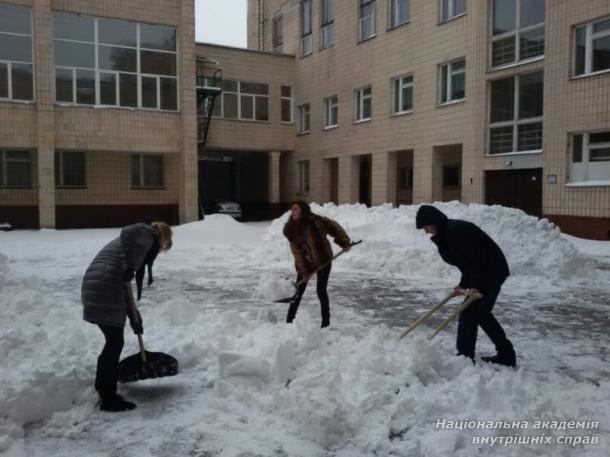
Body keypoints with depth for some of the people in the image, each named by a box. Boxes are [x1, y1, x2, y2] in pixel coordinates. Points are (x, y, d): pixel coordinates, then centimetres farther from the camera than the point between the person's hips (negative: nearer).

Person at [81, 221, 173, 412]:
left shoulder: (138, 239, 29)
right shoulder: (148, 234, 4)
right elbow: (127, 231, -22)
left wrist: (134, 318, 29)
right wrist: (129, 266, -19)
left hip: (93, 286, 9)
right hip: (106, 288, -9)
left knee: (113, 342, 20)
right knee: (115, 344, 2)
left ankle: (103, 391, 30)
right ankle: (109, 399, 12)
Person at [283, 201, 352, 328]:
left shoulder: (316, 221, -24)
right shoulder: (290, 229, -15)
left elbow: (334, 227, -9)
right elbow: (297, 252, -14)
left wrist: (345, 242, -16)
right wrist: (304, 271, -17)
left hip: (323, 260, -2)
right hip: (305, 263, 3)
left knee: (321, 290, -1)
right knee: (298, 291, 2)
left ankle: (326, 322, 11)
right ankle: (289, 321, 11)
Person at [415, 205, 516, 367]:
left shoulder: (456, 230, -23)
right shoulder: (446, 234, 9)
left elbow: (476, 256, -26)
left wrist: (475, 285, -25)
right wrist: (463, 284, 6)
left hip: (491, 272, -11)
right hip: (489, 273, 11)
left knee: (469, 312, -8)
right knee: (481, 312, 18)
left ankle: (465, 358, -1)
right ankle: (506, 354, 27)